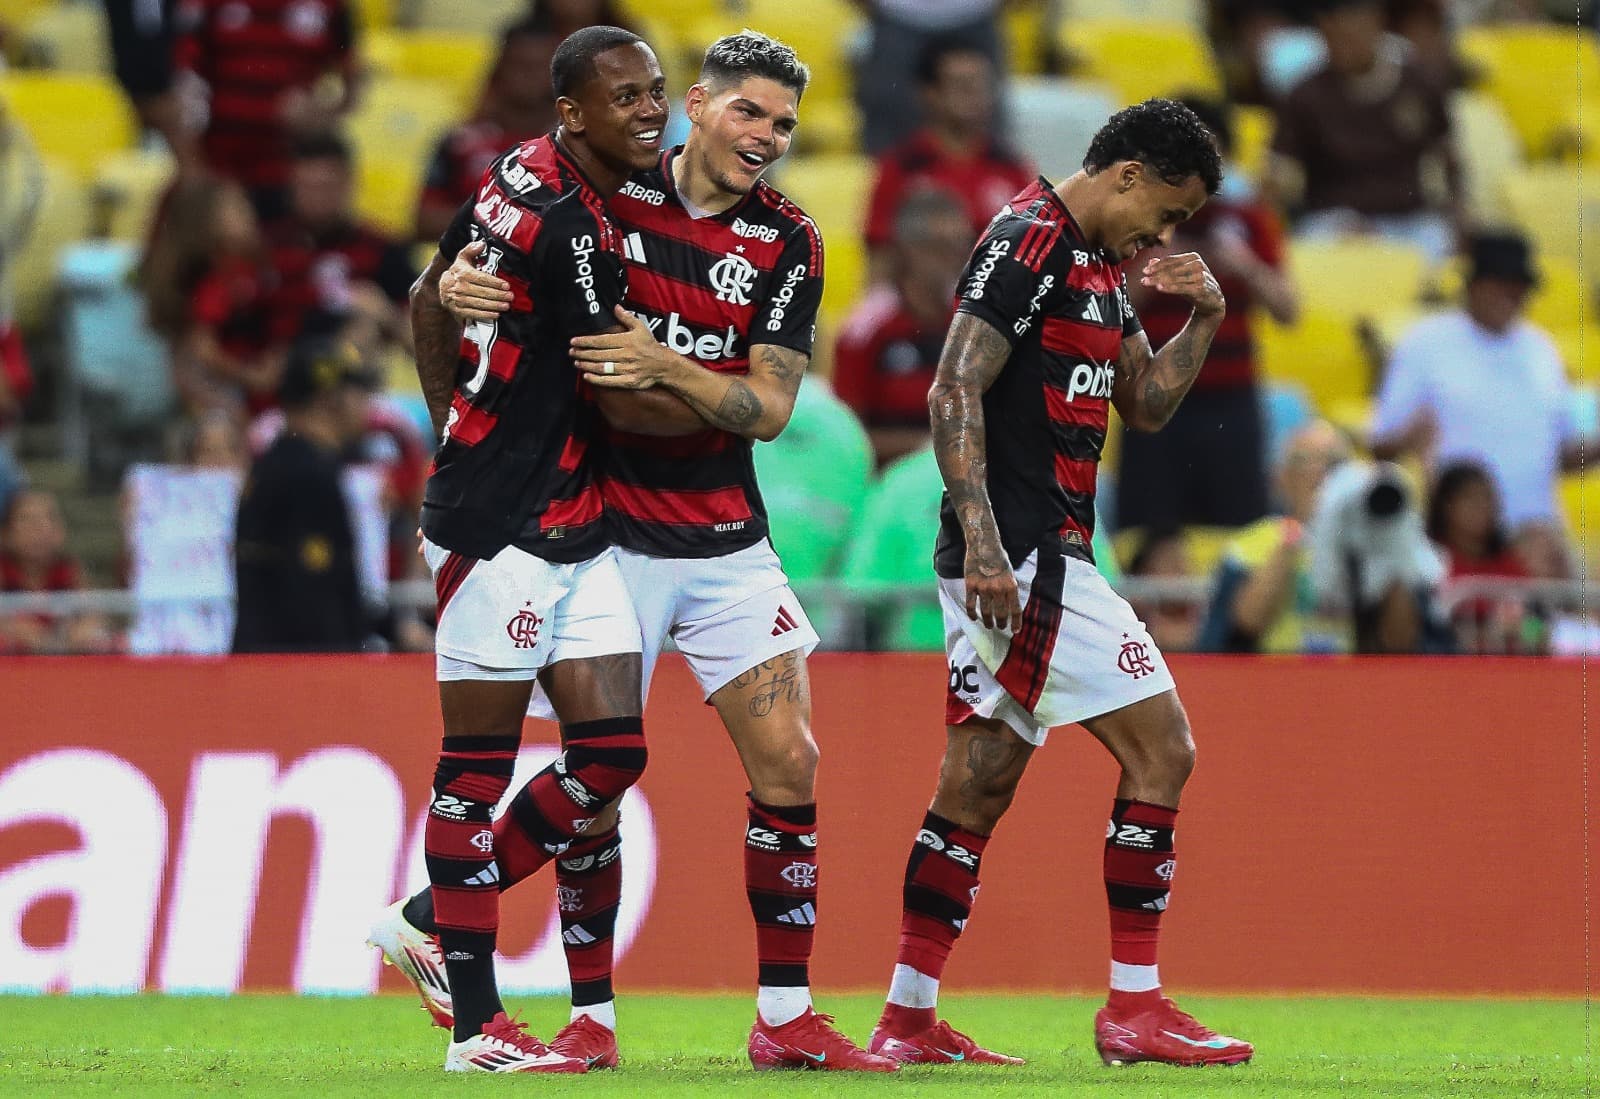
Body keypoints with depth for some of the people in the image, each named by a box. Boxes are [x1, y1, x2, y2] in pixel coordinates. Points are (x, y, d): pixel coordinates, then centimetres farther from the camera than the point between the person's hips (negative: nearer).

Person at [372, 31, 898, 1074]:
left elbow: (769, 406, -6)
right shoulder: (608, 191, -3)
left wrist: (666, 366, -23)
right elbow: (488, 269, 5)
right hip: (606, 531, -2)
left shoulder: (788, 242, 1)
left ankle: (787, 1018, 3)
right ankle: (592, 1015, 11)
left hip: (727, 538, 2)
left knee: (789, 763, -6)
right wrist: (460, 281, -18)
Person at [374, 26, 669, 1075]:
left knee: (612, 753, 5)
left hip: (572, 531, 9)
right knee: (480, 764, -3)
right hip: (507, 526, -9)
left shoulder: (520, 179, 8)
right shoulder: (568, 223, -18)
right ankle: (477, 1025, 0)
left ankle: (428, 921, 17)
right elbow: (620, 395, -8)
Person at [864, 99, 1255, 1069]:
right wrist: (982, 543, -25)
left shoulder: (1101, 265, 19)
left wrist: (1203, 321, 9)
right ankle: (1136, 1007, -5)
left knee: (981, 781, 9)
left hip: (1033, 558, 10)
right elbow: (955, 394, -19)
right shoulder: (1026, 244, -12)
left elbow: (1147, 404, 26)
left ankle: (909, 1019, 10)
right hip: (1021, 555, -10)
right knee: (1161, 748, -8)